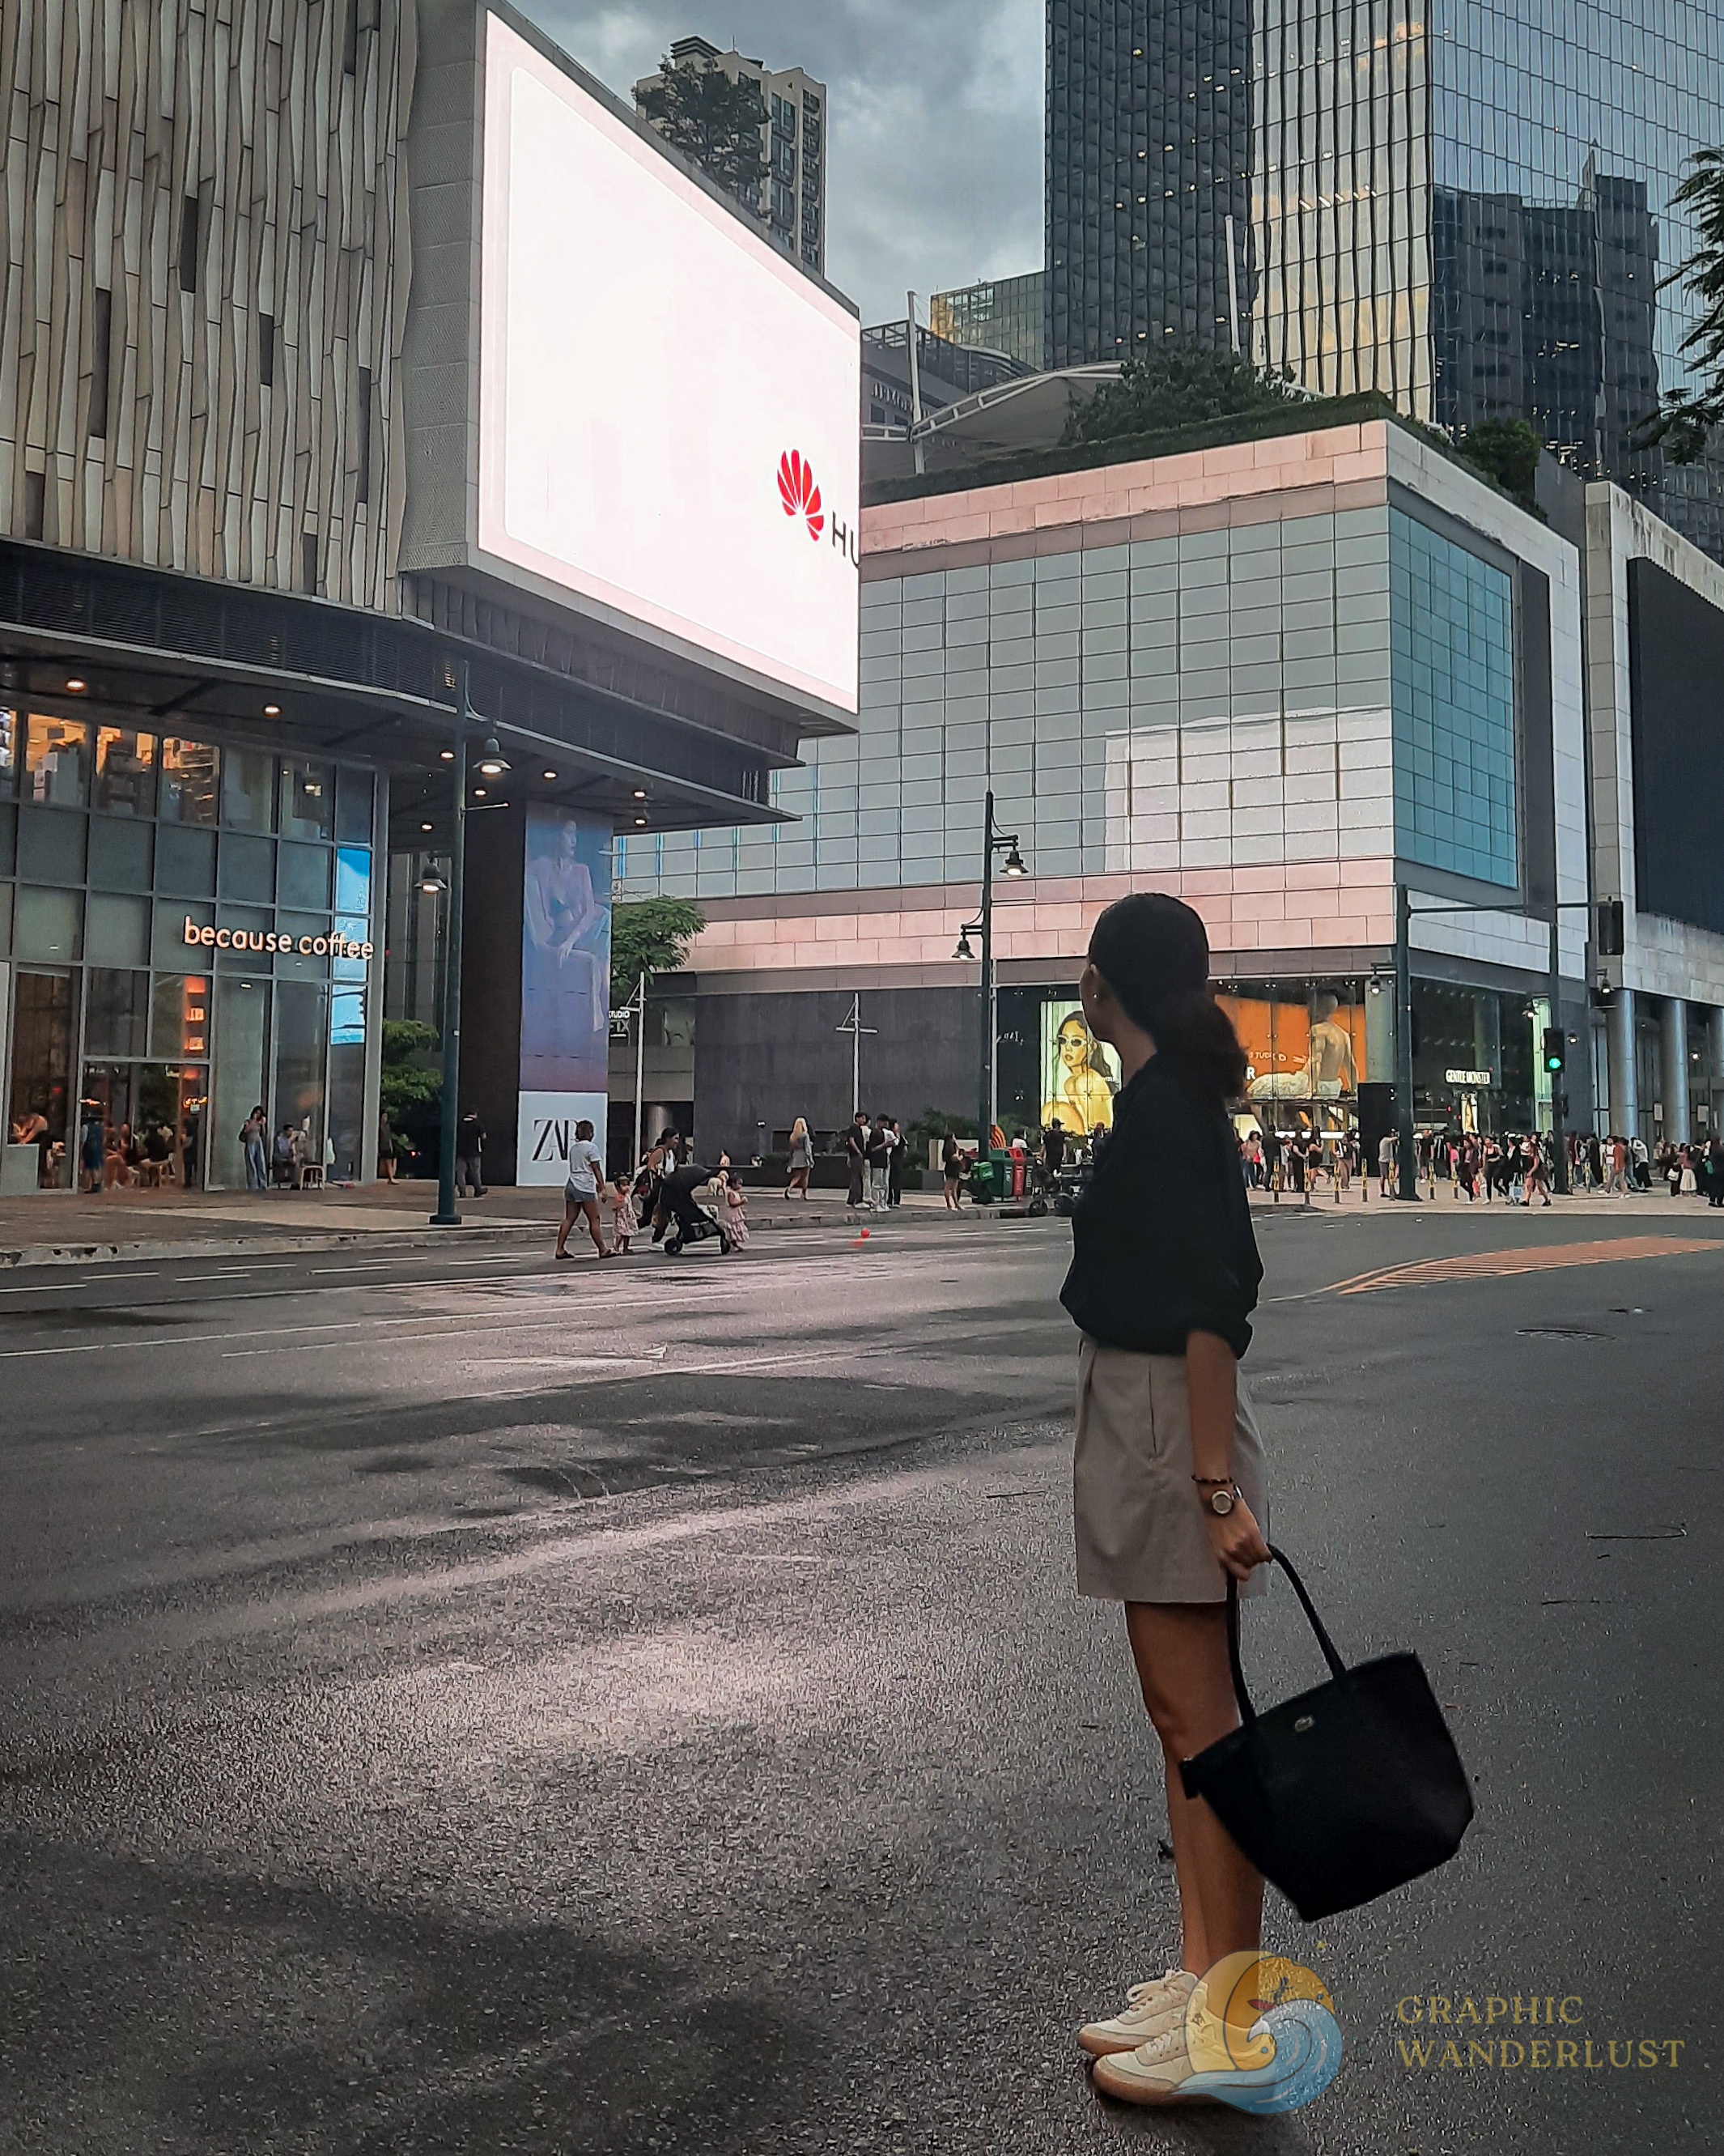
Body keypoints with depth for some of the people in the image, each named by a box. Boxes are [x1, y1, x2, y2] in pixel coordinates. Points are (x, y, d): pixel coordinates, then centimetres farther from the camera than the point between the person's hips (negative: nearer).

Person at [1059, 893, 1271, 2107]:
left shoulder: (1160, 1106, -16)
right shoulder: (1179, 1099, 14)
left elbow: (1208, 1308, -21)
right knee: (1184, 1713, 14)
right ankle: (1202, 1979, 24)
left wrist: (1215, 1483, -23)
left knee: (1197, 1719, -4)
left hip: (1166, 1421, -10)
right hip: (1146, 1423, 10)